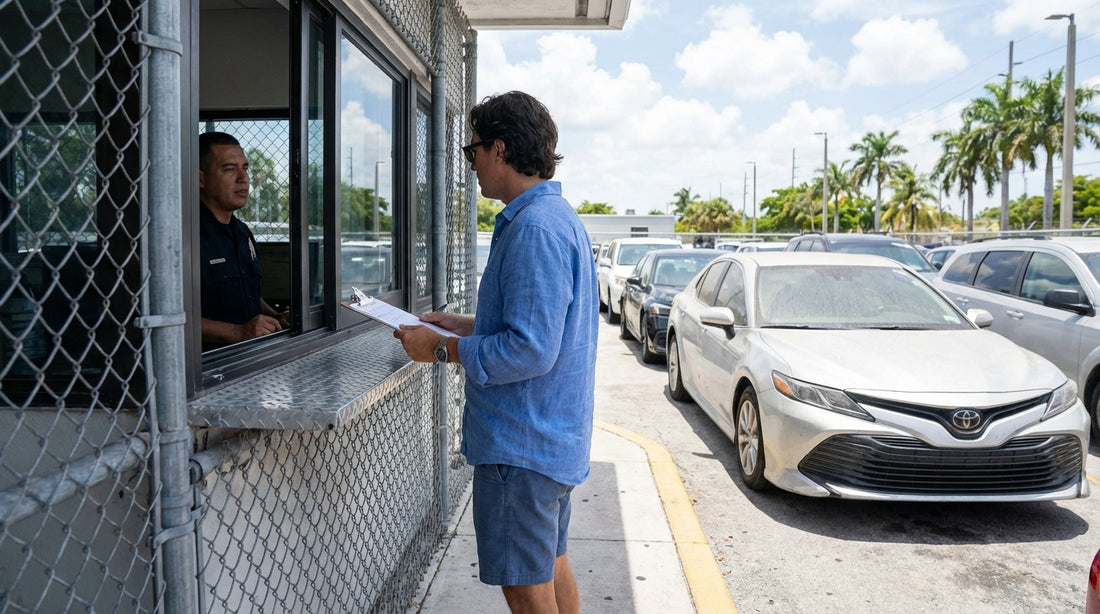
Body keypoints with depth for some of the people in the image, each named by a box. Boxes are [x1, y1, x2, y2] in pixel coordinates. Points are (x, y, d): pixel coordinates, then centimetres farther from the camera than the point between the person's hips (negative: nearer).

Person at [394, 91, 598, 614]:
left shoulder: (534, 228, -23)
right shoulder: (557, 215, 12)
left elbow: (530, 351, -27)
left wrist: (442, 350, -16)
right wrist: (463, 325, 14)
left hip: (522, 444, -10)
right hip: (556, 435, 10)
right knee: (552, 566, 23)